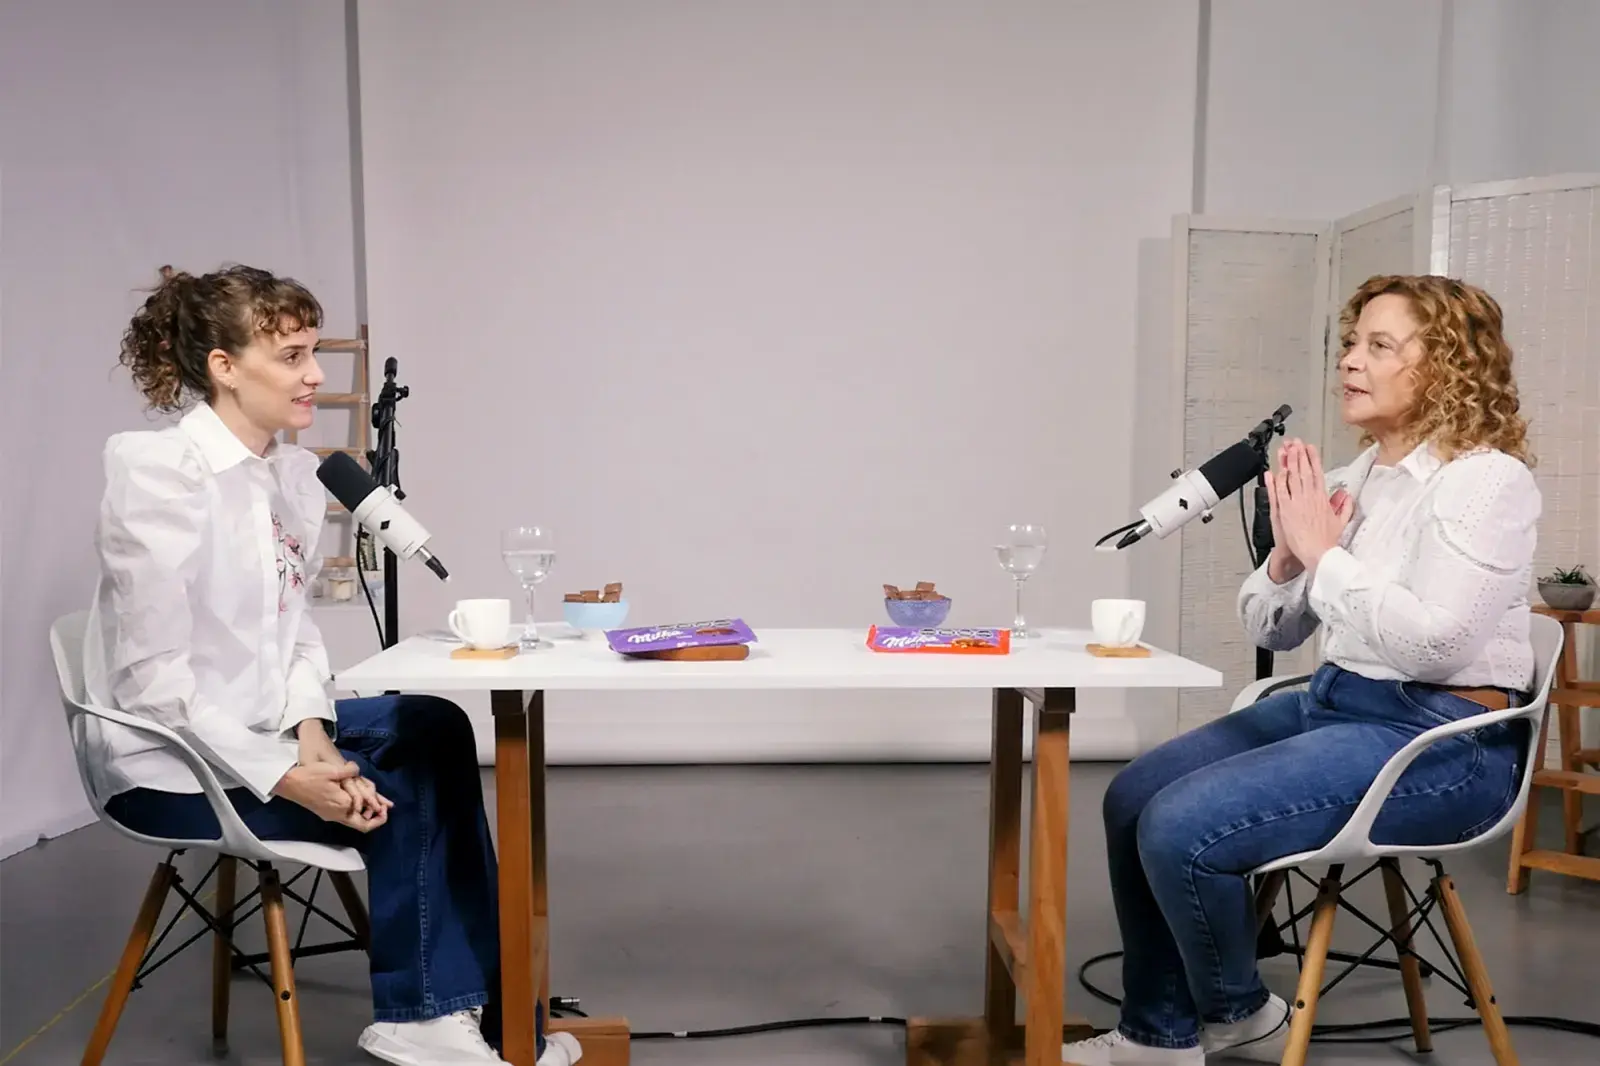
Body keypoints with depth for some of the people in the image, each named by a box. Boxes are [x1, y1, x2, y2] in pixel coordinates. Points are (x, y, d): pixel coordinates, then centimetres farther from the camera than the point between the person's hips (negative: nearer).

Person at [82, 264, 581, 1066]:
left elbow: (292, 625, 5)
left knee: (432, 729, -7)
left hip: (256, 730, 7)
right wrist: (284, 777, -24)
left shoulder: (296, 473, 3)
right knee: (401, 789, -13)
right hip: (170, 762, -7)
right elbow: (155, 676, -22)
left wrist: (310, 729, -13)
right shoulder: (159, 474, -20)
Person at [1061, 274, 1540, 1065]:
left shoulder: (1488, 479, -13)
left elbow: (1434, 643, -26)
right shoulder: (1354, 478, 9)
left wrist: (1324, 554, -17)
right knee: (1133, 798, 0)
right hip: (1333, 702, 9)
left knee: (1180, 827, -22)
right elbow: (1269, 630, 12)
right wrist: (1288, 554, -8)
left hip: (1442, 738, -8)